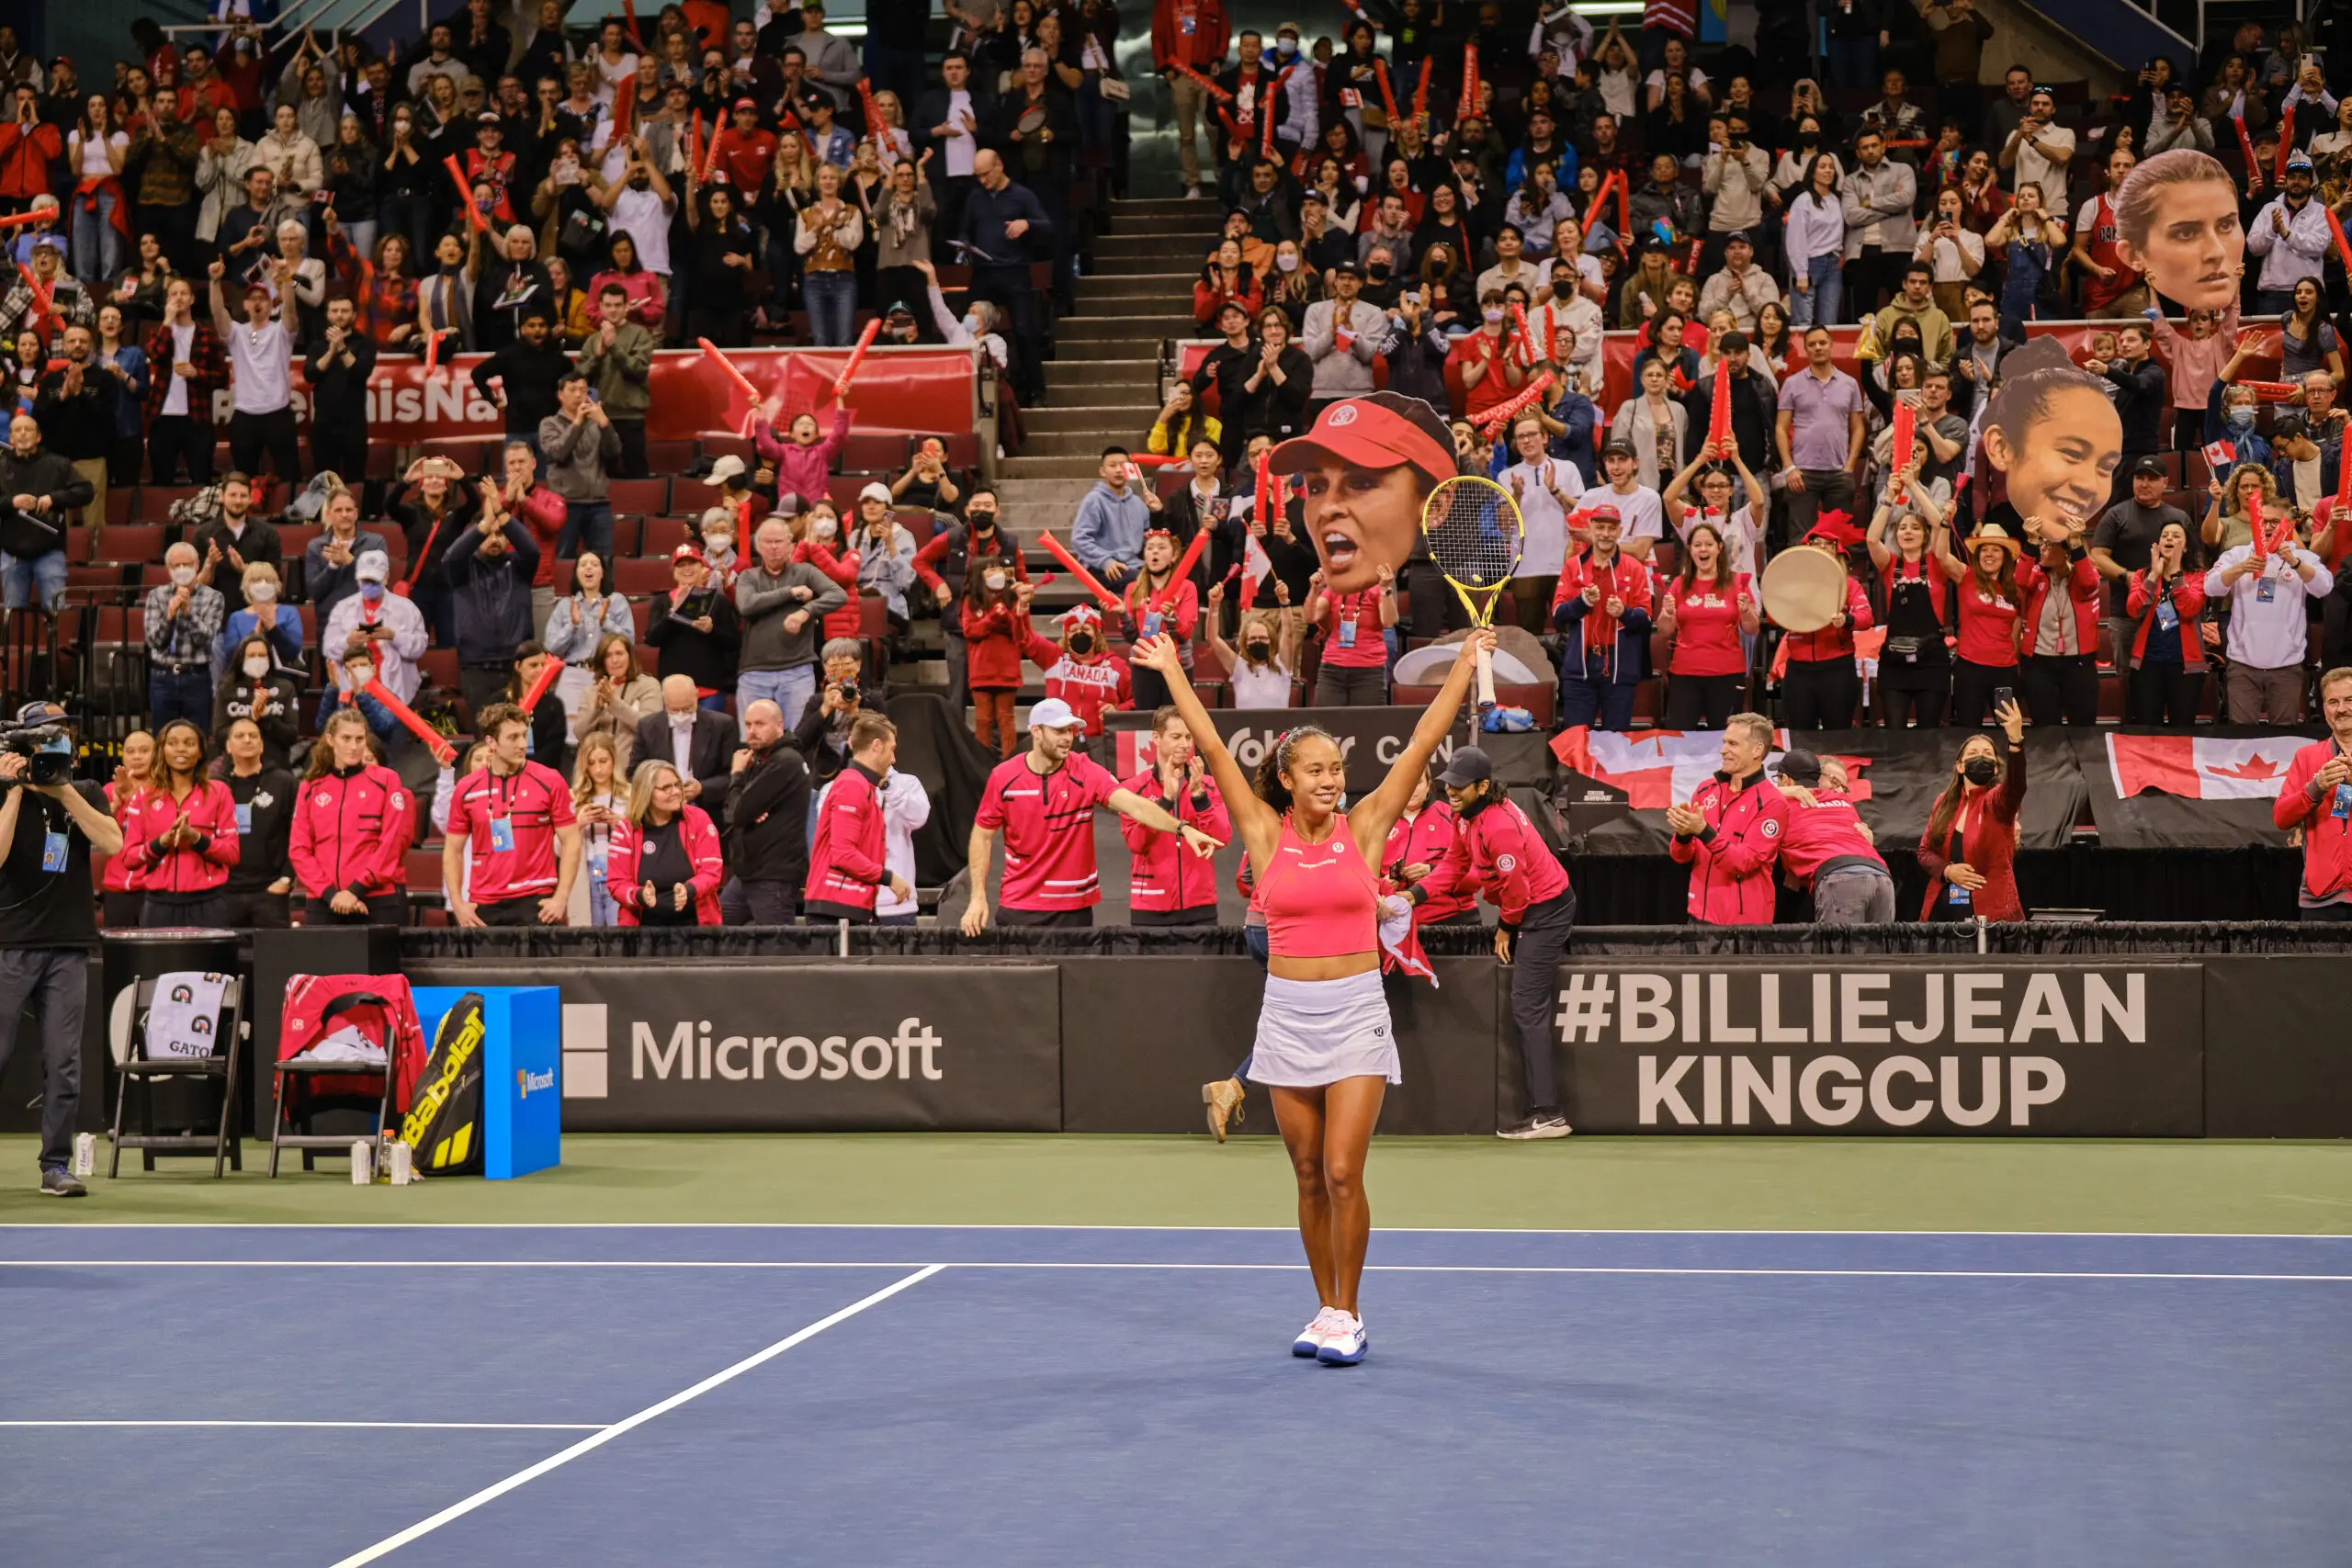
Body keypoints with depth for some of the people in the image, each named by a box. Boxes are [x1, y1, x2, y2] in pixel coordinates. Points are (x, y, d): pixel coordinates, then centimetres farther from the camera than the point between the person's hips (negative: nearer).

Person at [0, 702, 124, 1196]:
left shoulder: (86, 795, 12)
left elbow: (111, 842, -7)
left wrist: (64, 791, -10)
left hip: (70, 946, 2)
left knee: (63, 1062, 0)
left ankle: (56, 1166, 6)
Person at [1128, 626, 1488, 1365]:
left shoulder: (1365, 828, 0)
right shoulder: (1267, 835, 1)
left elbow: (1423, 742, 2)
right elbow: (1212, 748, 3)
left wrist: (1467, 664, 3)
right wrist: (1171, 670, 5)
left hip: (1356, 1012, -2)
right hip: (1287, 1013, 2)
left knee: (1342, 1173, -8)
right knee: (1309, 1178, 8)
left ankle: (1348, 1315, 4)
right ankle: (1327, 1310, 21)